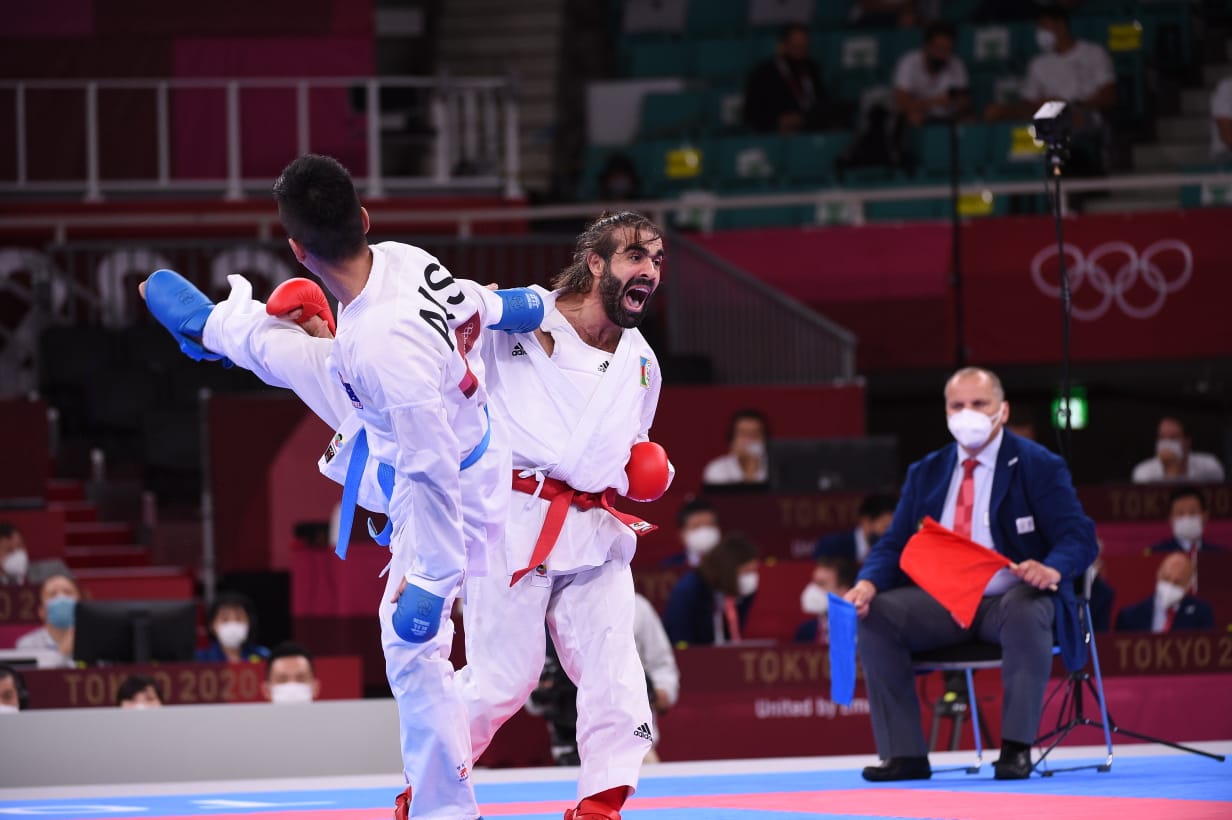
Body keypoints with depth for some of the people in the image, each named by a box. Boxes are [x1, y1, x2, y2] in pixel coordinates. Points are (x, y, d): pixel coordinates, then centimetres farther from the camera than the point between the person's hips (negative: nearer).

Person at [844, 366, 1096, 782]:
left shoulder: (1039, 466, 0)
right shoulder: (926, 473, 13)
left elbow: (1079, 538, -8)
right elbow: (895, 545, 11)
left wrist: (1052, 568, -32)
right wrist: (868, 582, -13)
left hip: (1011, 599, -4)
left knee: (1027, 614, -39)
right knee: (875, 614, -20)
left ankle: (1016, 748, -31)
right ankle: (904, 753, -19)